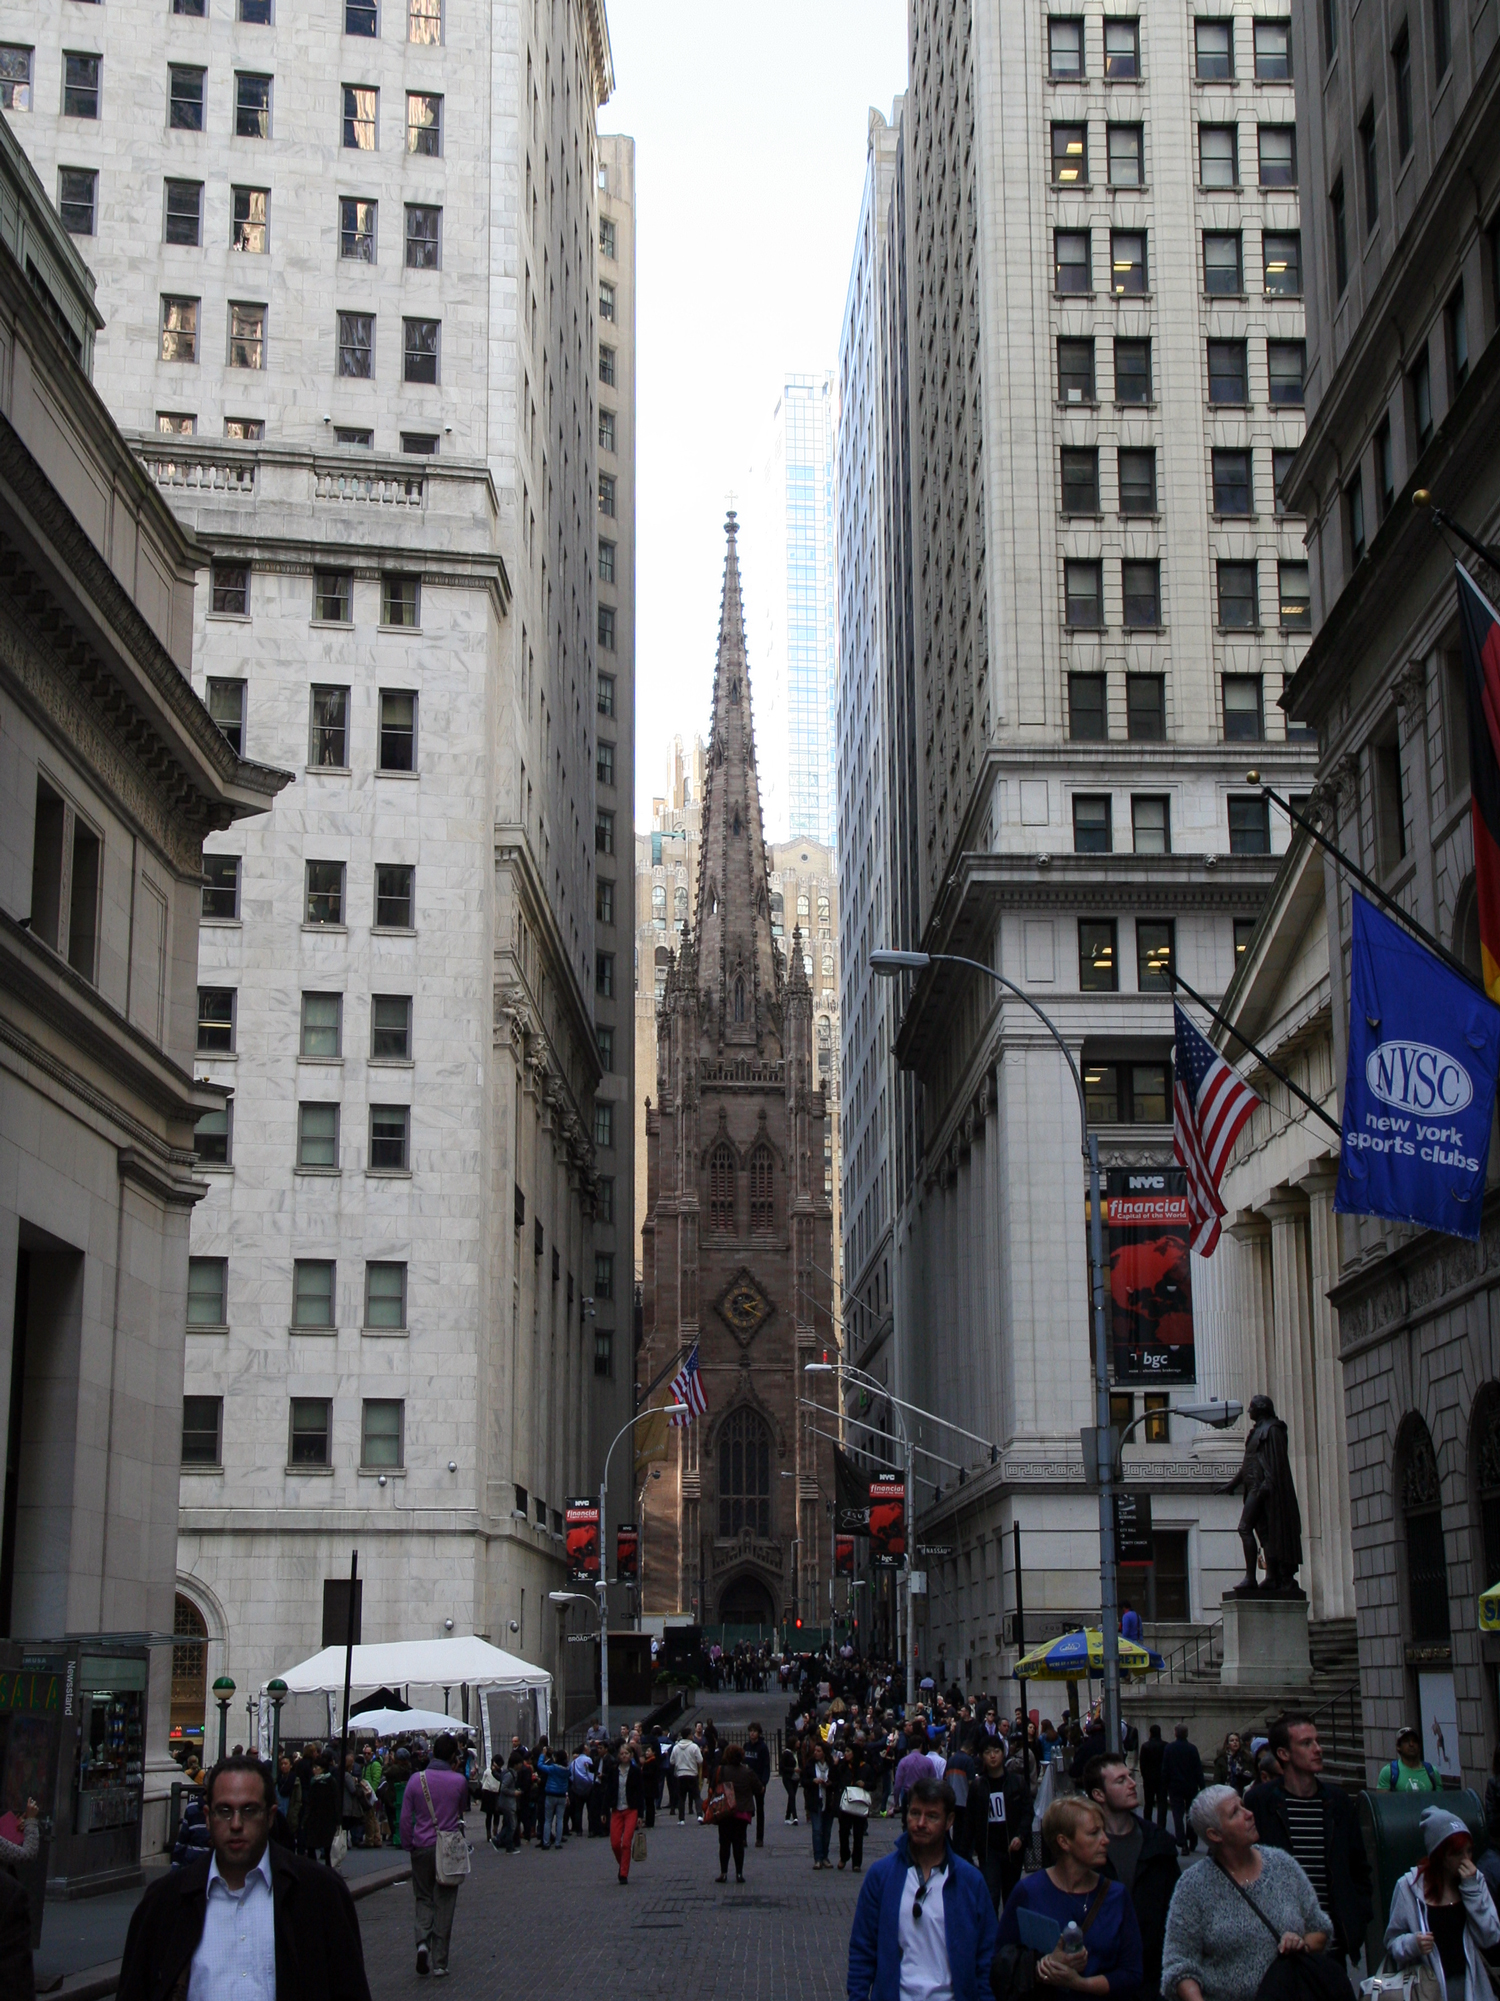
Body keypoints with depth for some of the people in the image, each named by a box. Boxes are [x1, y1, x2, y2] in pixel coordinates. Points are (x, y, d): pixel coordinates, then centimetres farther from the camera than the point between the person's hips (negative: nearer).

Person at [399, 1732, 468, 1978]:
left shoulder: (417, 1780, -5)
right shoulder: (458, 1781, -7)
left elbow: (405, 1818, -2)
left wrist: (408, 1846, 7)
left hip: (422, 1847, 1)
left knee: (423, 1898, 15)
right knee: (444, 1903, 7)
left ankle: (422, 1942, -10)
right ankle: (439, 1962, 8)